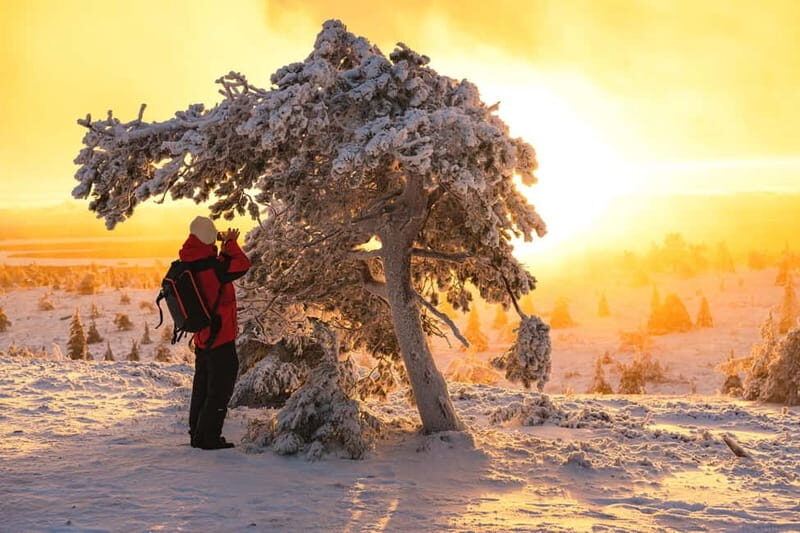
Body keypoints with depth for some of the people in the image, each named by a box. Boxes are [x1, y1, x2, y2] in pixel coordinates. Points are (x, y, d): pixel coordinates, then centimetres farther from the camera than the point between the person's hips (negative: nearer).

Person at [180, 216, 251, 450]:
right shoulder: (211, 267, -22)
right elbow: (242, 264, -12)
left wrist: (225, 245, 10)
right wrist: (230, 243, 2)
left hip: (202, 338, 9)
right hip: (220, 338, -9)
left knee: (202, 386, 18)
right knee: (220, 388, 0)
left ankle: (197, 433, 26)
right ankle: (208, 437, 2)